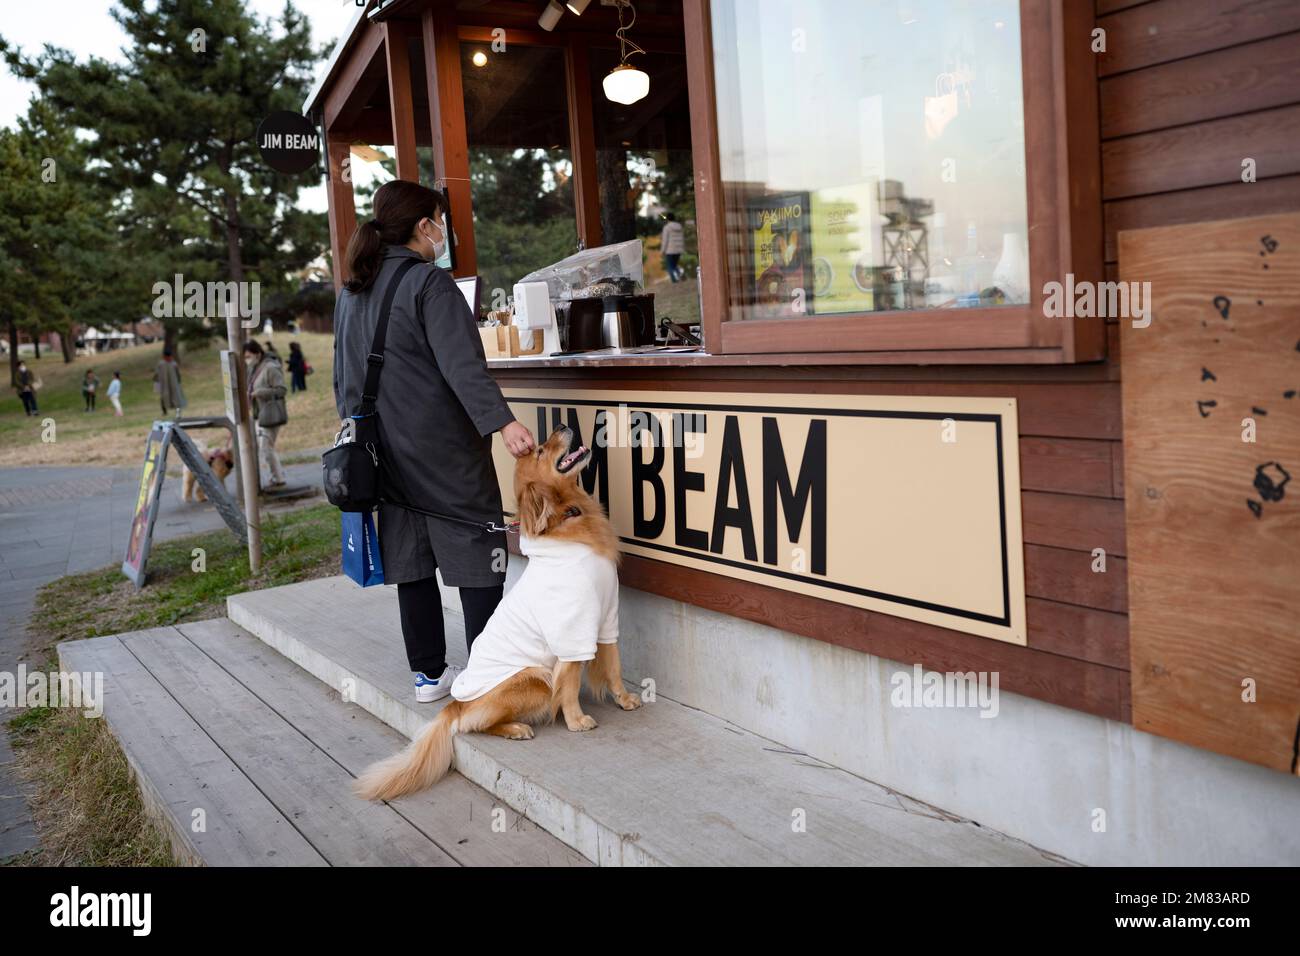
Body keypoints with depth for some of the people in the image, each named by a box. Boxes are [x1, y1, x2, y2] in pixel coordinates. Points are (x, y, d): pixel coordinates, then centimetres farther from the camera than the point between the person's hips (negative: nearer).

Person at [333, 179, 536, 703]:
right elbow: (462, 366, -24)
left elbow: (343, 379, 20)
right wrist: (503, 423, -31)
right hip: (446, 453, -8)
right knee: (477, 558, -1)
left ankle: (428, 672, 20)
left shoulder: (351, 293, 14)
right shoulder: (430, 283, -11)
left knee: (411, 564, 12)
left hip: (388, 456, 8)